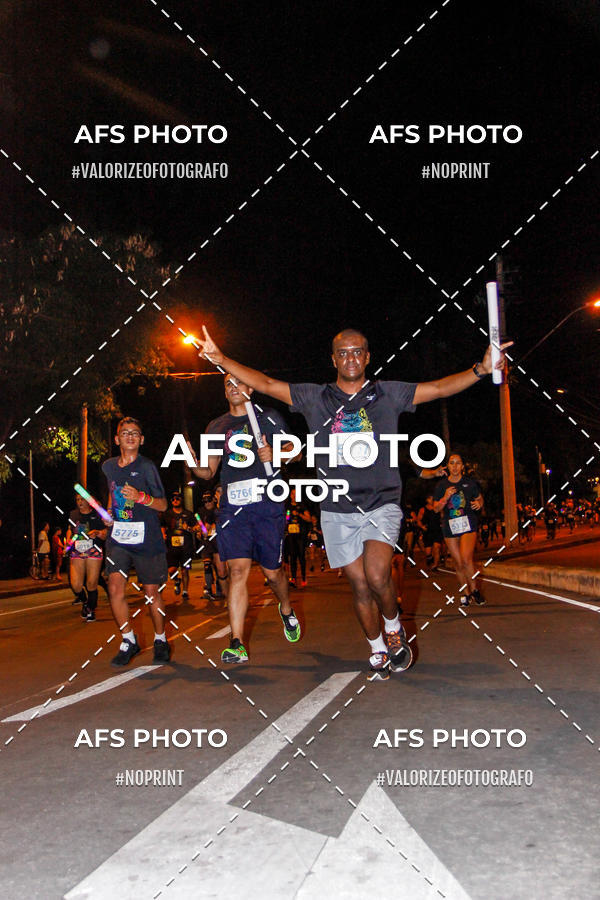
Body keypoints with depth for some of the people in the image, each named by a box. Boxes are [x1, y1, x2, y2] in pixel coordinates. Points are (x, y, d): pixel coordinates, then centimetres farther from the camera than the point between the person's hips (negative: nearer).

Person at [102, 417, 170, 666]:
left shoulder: (147, 467, -5)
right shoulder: (108, 466, 10)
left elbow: (163, 505, -6)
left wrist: (140, 497, -22)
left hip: (146, 538, -3)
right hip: (118, 536, 4)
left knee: (151, 591, 4)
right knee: (115, 588, -10)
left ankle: (160, 639, 25)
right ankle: (128, 640, 7)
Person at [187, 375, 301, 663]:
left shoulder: (268, 417, 9)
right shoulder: (216, 426, 17)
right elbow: (209, 472, 15)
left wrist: (274, 454, -13)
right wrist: (194, 465, -7)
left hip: (267, 504, -1)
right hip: (232, 507, 2)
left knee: (272, 572, 7)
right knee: (238, 570, -10)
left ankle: (286, 610, 40)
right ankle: (237, 644, -8)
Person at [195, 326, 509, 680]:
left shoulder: (388, 394, 6)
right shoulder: (315, 398, 7)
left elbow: (439, 388, 2)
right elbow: (266, 384, 6)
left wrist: (480, 369, -11)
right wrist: (222, 359, -1)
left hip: (381, 505, -2)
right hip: (337, 511, 2)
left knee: (377, 576, -21)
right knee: (360, 585, 6)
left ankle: (395, 629, 9)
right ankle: (378, 651, 27)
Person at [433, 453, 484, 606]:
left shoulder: (470, 482, 2)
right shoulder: (441, 485, 4)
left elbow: (479, 498, 15)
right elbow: (436, 508, 4)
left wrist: (479, 503, -8)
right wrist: (445, 498, -14)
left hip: (468, 524, -2)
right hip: (450, 526, 2)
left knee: (466, 559, -18)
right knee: (458, 563, 5)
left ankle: (474, 590, 1)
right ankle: (465, 592, 23)